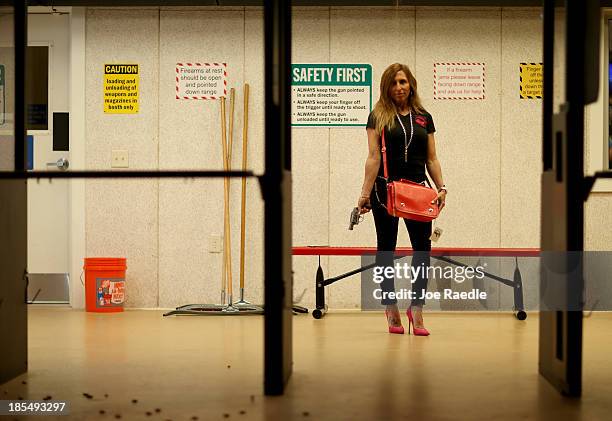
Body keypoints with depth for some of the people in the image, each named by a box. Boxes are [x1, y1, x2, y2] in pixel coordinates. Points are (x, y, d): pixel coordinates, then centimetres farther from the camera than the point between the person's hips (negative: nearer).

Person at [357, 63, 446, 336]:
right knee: (386, 248, 5)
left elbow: (431, 159, 12)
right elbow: (373, 157, -5)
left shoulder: (424, 118, 11)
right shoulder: (378, 116, 1)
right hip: (385, 190, -2)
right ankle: (391, 310, 14)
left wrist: (441, 188, -1)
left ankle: (416, 308, 0)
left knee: (423, 246, -7)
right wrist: (365, 194, -11)